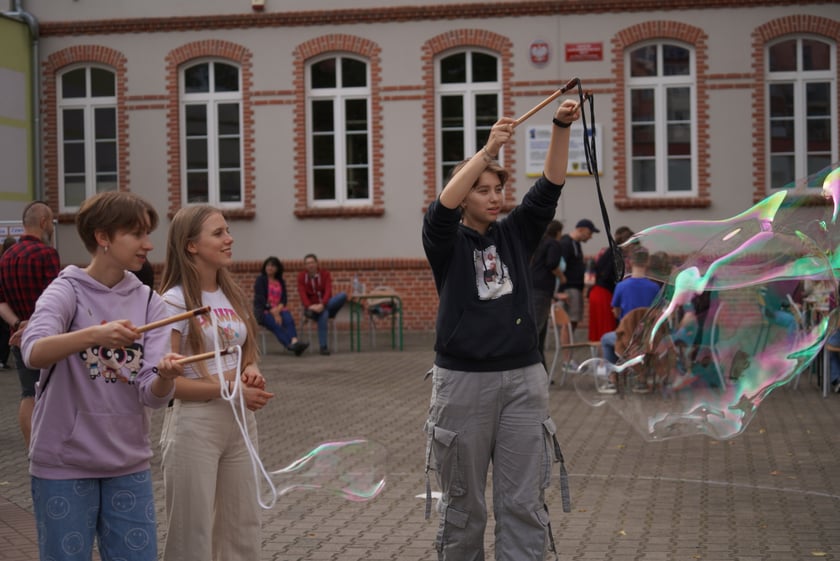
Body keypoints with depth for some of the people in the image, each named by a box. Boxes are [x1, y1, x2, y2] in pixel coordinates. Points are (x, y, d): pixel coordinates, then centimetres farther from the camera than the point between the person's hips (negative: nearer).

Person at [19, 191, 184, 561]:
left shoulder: (148, 302, 4)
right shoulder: (67, 291, -7)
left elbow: (152, 395, -6)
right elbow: (33, 352, -27)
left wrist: (165, 377, -29)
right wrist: (95, 334, -43)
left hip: (129, 463, 4)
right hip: (64, 464, -4)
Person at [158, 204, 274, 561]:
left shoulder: (232, 295, 9)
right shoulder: (175, 301, -12)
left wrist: (251, 372, -3)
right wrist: (228, 389, -18)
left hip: (239, 423, 7)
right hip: (194, 426, -7)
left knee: (243, 529, 13)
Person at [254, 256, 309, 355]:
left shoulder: (281, 281, 19)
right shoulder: (260, 279, 4)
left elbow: (284, 298, 10)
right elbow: (260, 299, -6)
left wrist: (278, 308, -13)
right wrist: (273, 312, -17)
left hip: (278, 309, 4)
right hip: (263, 310, -4)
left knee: (289, 319, -31)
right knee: (276, 324, -34)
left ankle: (294, 342, -56)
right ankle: (291, 345, -56)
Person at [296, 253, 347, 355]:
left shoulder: (325, 273, 2)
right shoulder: (301, 276, 2)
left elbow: (328, 291, -12)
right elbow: (302, 293, -11)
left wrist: (322, 305, -30)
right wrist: (309, 306, -30)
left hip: (324, 304, 2)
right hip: (312, 306, -2)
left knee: (343, 295, -26)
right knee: (323, 314, -38)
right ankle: (323, 347, -35)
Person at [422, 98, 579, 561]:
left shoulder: (515, 234, 10)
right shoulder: (447, 242, 1)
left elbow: (550, 187, 1)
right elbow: (442, 207, -20)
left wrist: (562, 129, -13)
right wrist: (488, 150, -28)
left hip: (522, 379, 3)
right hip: (463, 381, -3)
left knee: (524, 504, 1)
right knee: (463, 505, 7)